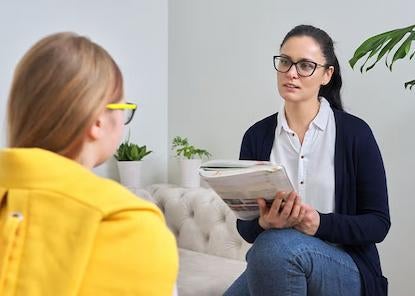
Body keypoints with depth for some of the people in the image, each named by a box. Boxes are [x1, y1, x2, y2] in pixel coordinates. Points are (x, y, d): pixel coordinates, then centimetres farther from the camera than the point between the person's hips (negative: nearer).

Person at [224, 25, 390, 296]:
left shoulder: (355, 133, -5)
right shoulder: (257, 136, 3)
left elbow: (378, 223, -4)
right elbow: (245, 226, 4)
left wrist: (320, 223, -22)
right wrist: (264, 223, -20)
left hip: (345, 270, -2)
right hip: (273, 265, 2)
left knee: (276, 244, -32)